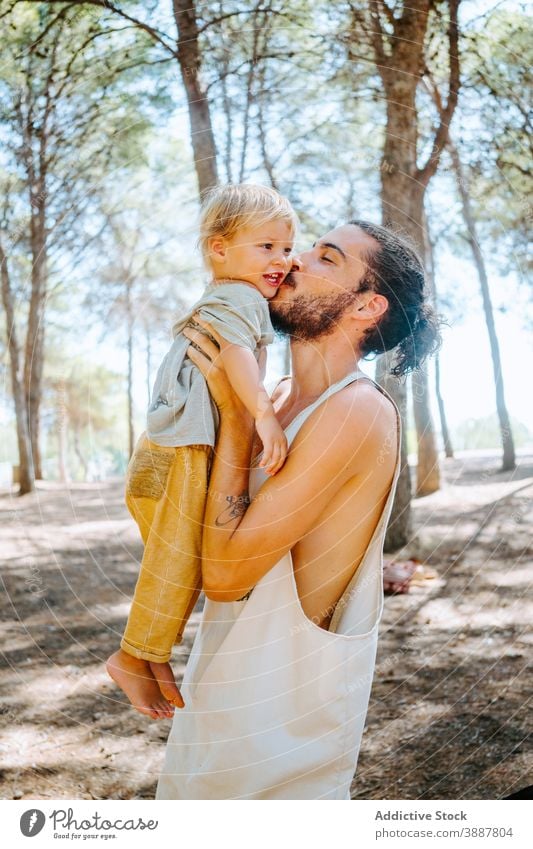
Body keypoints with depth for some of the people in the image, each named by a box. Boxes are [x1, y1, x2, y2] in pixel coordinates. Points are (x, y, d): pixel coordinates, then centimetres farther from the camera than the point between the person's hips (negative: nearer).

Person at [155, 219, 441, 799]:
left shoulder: (359, 411, -23)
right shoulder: (283, 397, 4)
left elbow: (225, 570, -25)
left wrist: (235, 413, -21)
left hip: (287, 699, -8)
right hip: (238, 681, 8)